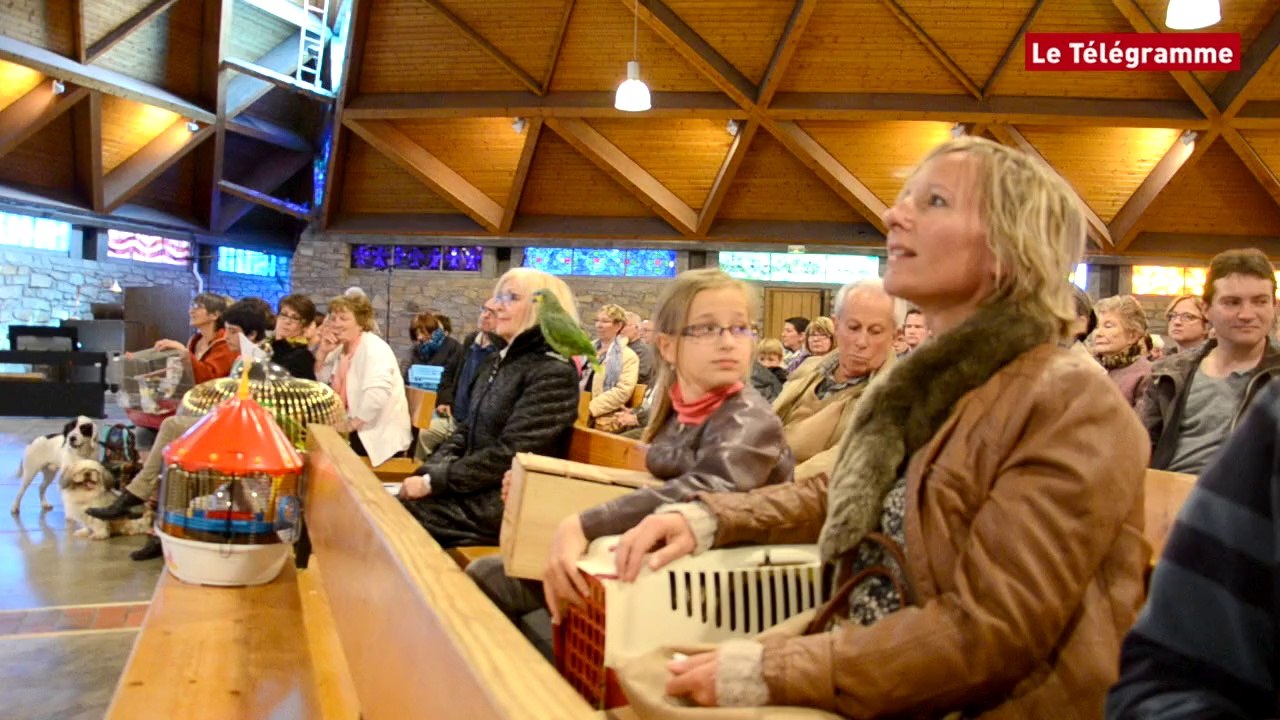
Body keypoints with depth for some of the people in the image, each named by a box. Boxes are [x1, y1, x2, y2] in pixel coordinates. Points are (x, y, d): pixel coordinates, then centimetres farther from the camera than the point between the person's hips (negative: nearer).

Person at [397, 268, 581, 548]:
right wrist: (428, 472, -2)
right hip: (476, 489, 8)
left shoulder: (554, 372, -14)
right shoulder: (497, 362, 15)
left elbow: (509, 454, -20)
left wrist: (434, 481, -17)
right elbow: (467, 431, 15)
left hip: (507, 504, -8)